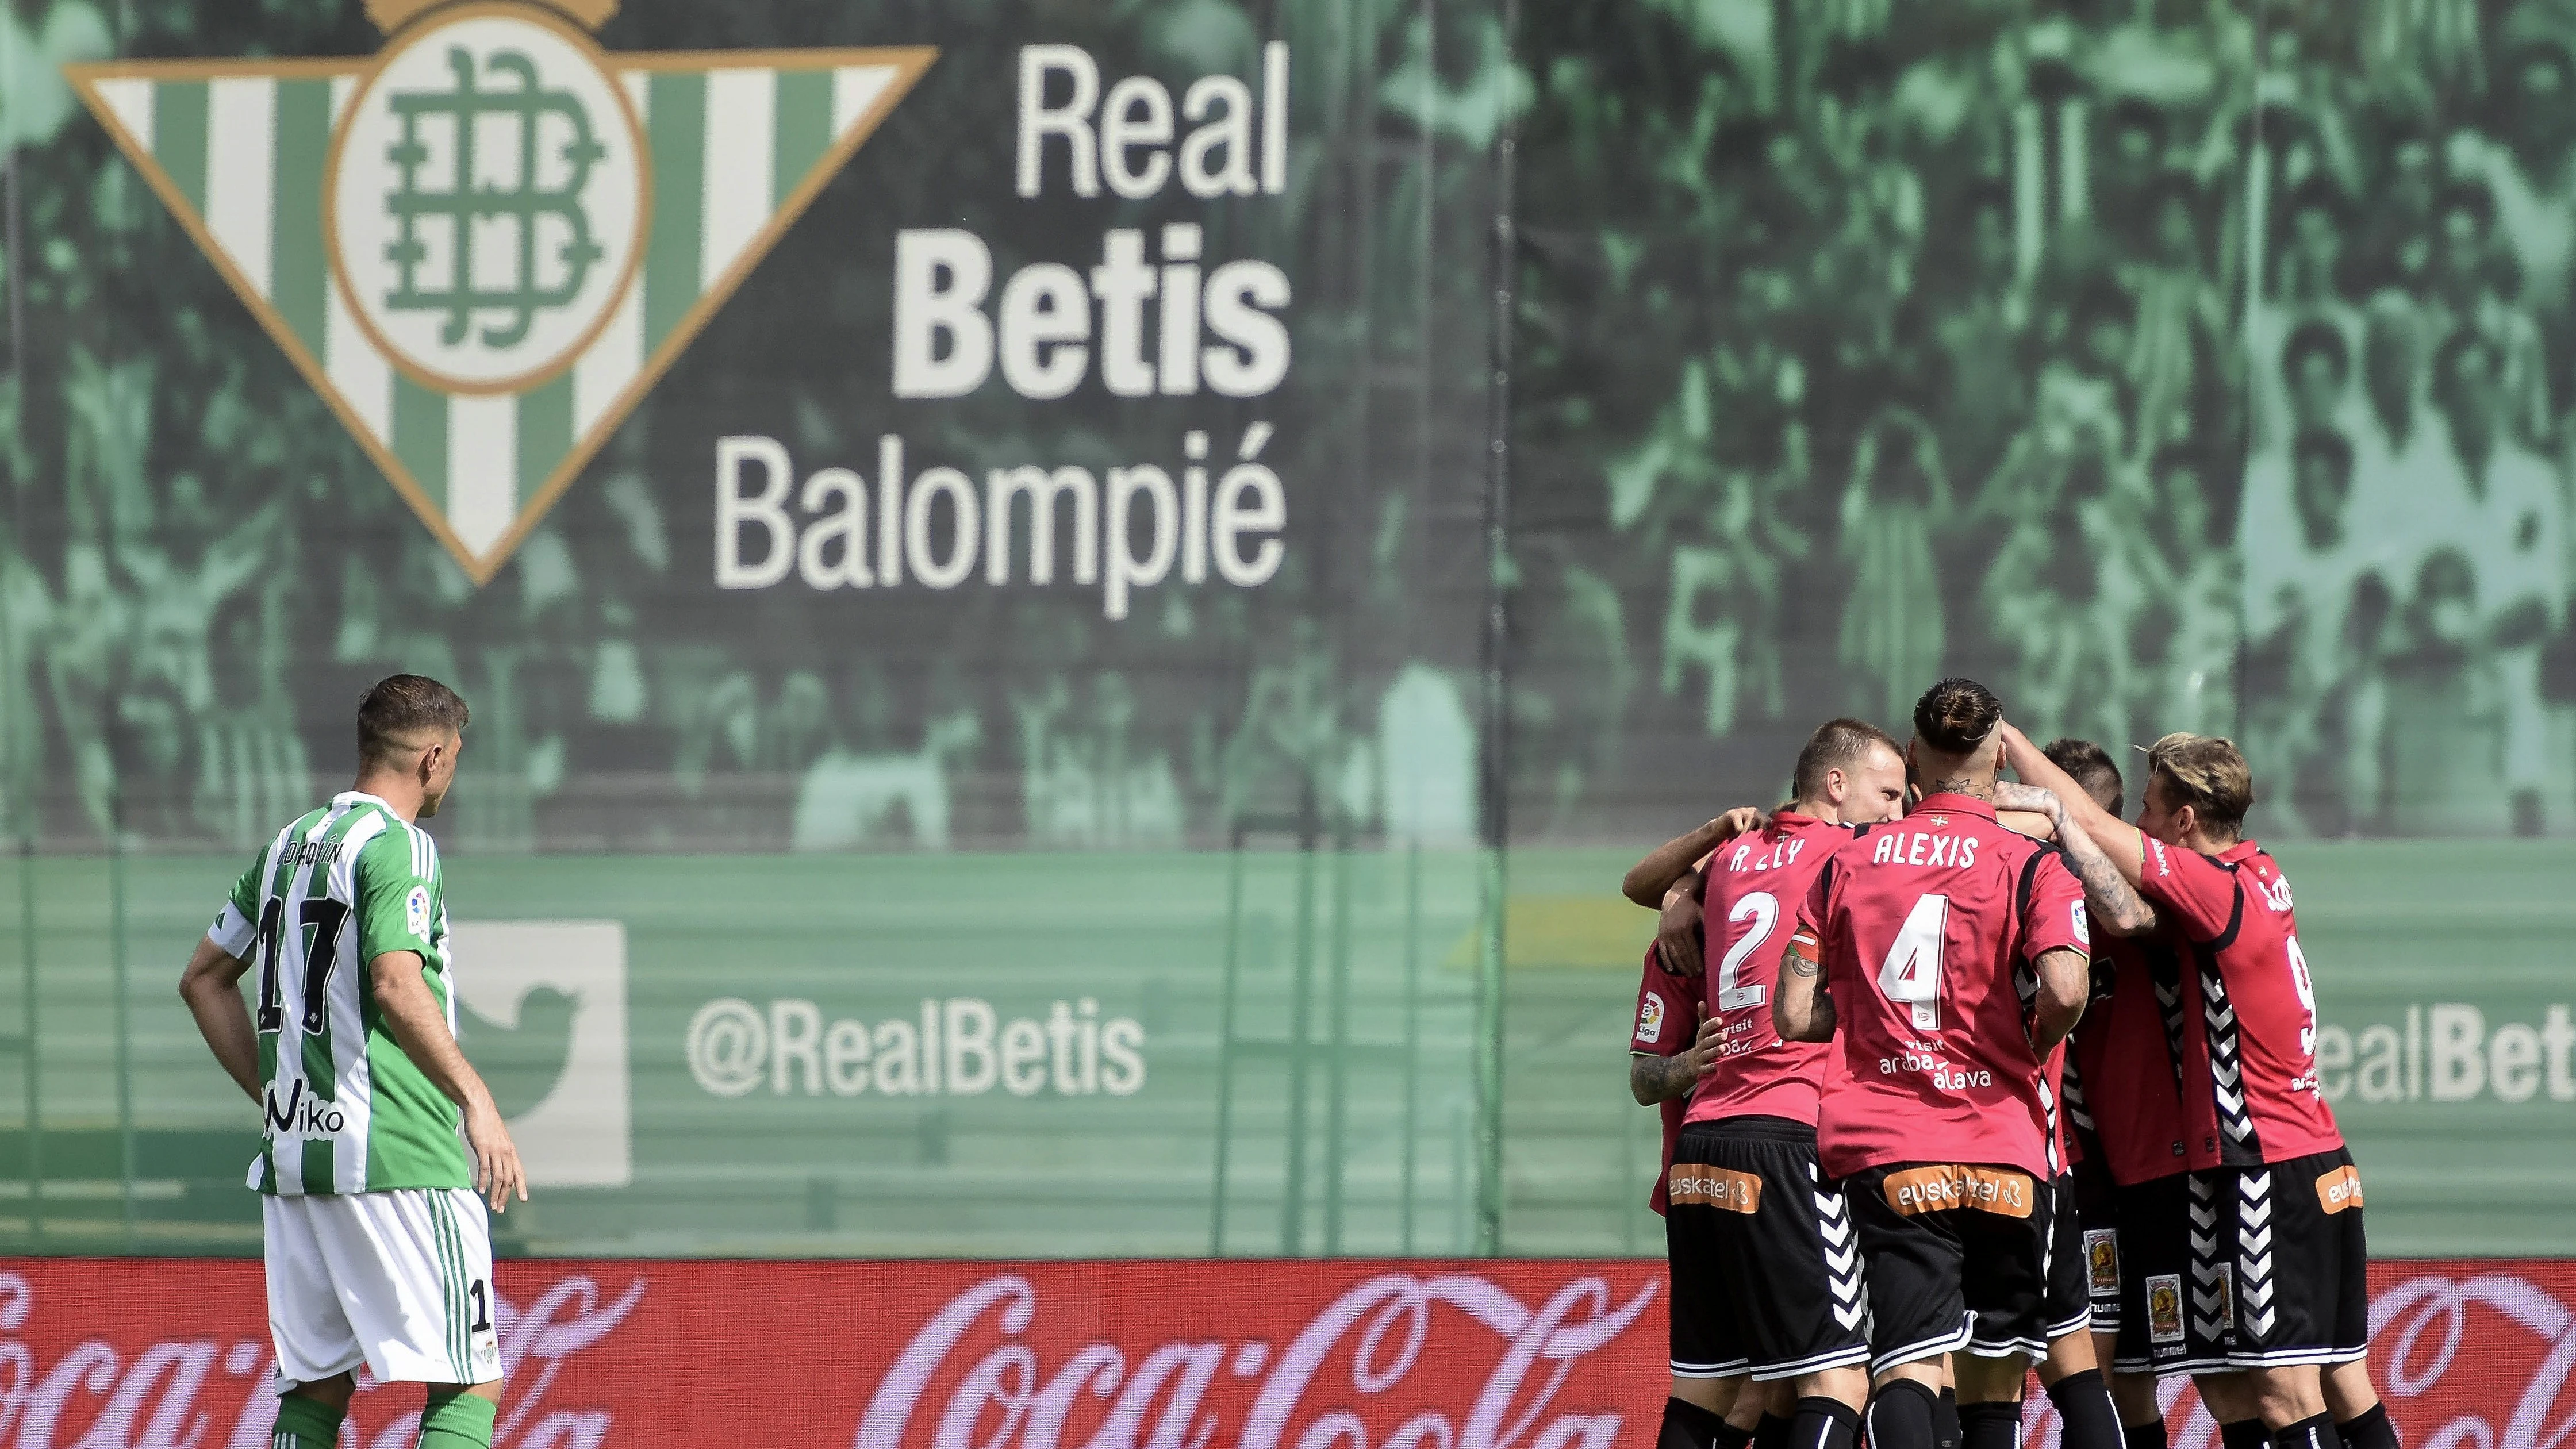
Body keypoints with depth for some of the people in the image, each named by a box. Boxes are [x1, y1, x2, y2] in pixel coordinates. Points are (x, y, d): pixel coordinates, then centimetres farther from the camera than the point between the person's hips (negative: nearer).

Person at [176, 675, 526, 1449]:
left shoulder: (290, 844, 16)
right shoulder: (396, 846, -9)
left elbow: (203, 980, 23)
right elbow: (397, 986, -24)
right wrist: (475, 1100, -23)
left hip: (295, 1154, 8)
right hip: (397, 1155, -8)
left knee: (316, 1387, 12)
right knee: (468, 1386, -7)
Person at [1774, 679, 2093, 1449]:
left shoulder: (1846, 861, 7)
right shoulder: (2031, 864, -1)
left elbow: (1794, 1016, 5)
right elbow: (2064, 990, -17)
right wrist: (2033, 1047, 4)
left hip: (1878, 1150, 1)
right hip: (2003, 1154, -1)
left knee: (1910, 1367, -12)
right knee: (1995, 1385, 13)